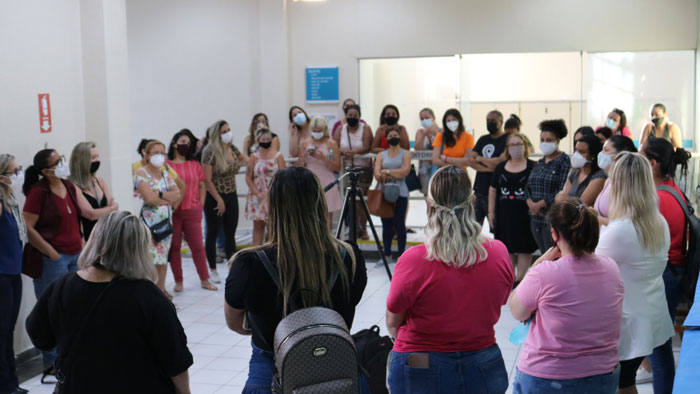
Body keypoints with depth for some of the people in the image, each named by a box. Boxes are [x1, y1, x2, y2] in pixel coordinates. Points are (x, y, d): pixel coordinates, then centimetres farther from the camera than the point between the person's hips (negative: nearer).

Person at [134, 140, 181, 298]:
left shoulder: (165, 174, 14)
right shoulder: (141, 173, -6)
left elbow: (178, 195, 0)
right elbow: (149, 198, -18)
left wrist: (158, 194, -13)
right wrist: (170, 199, -8)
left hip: (167, 220, 6)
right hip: (149, 220, -6)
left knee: (163, 256, 9)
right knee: (150, 257, -9)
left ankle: (161, 288, 19)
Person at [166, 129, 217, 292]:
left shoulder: (195, 164, 10)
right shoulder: (166, 165, -1)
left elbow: (202, 186, 14)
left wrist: (200, 205, 6)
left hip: (192, 211, 2)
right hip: (172, 212, -2)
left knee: (198, 246, 5)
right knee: (174, 247, 5)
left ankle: (205, 280, 14)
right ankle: (178, 282, 15)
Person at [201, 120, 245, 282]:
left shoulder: (232, 149, 4)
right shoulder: (210, 152, -15)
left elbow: (242, 159, 28)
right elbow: (207, 179, -17)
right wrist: (219, 200, -17)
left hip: (231, 196, 6)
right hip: (214, 198, -6)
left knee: (230, 234, 9)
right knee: (213, 234, 5)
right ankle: (213, 270, 16)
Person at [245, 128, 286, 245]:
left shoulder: (278, 155, 1)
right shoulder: (254, 157, 3)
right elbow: (248, 177, 0)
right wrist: (258, 194, -10)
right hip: (257, 196, 1)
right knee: (258, 225, 4)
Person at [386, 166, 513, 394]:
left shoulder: (414, 260, -22)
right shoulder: (499, 253, -11)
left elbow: (392, 325, -8)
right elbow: (498, 303, 5)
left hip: (421, 374, -3)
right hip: (484, 369, 3)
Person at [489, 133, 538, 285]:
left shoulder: (532, 167, -2)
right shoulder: (501, 167, 9)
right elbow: (493, 190, 13)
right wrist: (491, 212, 10)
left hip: (524, 214, -3)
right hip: (505, 214, 4)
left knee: (524, 248, 1)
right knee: (507, 246, 11)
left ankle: (521, 277, 9)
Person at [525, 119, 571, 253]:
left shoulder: (565, 162, -7)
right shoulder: (540, 163, 17)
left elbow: (562, 192, -16)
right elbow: (528, 186, 15)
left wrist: (539, 205, -13)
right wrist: (530, 203, -4)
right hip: (536, 219, 7)